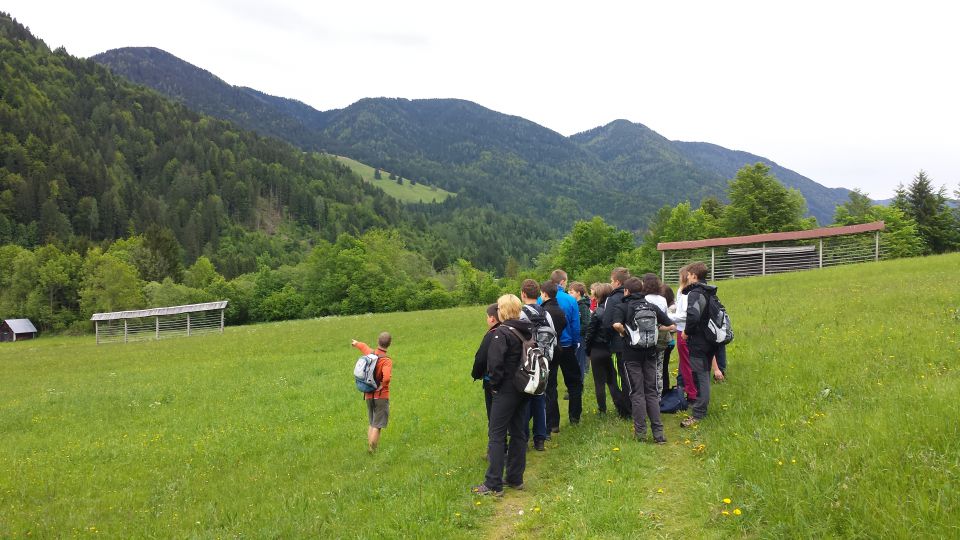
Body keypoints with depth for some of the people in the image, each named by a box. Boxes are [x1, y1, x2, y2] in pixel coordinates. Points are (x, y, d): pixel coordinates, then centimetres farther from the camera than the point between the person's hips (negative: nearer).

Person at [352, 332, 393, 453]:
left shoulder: (370, 353, 0)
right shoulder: (387, 360, -20)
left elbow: (363, 346, 25)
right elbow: (387, 377, -38)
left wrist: (356, 343, 47)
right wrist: (382, 385, -17)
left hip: (369, 395, 6)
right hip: (381, 396, -6)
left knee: (372, 424, 19)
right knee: (377, 425, -2)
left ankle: (369, 446, 21)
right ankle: (372, 449, -5)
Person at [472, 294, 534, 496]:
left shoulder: (502, 333, -17)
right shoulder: (529, 330, 6)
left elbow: (495, 363, -23)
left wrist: (494, 384, -9)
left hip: (507, 390, -7)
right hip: (526, 389, 7)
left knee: (497, 435, -1)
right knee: (518, 432, 15)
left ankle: (493, 485, 1)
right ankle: (515, 478, 23)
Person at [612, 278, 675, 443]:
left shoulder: (622, 307, -5)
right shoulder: (652, 307, 6)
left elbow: (617, 324, -26)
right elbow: (671, 326, 3)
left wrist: (625, 333, -7)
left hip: (632, 353, -3)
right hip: (650, 353, 3)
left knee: (637, 393, 4)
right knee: (651, 392, 10)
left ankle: (640, 432, 7)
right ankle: (658, 432, 5)